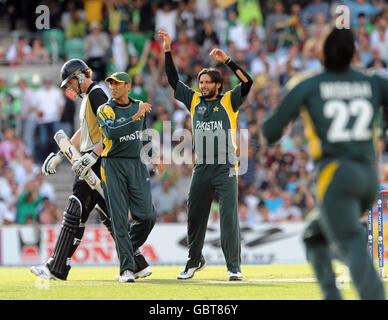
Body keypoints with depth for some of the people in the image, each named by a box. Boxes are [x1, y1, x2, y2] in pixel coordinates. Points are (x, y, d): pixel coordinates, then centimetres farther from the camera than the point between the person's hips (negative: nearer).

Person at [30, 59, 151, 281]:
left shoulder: (96, 94, -10)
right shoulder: (88, 97, 22)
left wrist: (93, 154, -28)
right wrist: (60, 155, 29)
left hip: (98, 162, -10)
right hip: (93, 164, 10)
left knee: (75, 214, -9)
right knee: (108, 215, 9)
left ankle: (58, 269, -9)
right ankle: (138, 265, 9)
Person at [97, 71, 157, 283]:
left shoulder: (139, 107, 12)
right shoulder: (105, 110, -1)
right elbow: (111, 133, -20)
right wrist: (134, 117, -25)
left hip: (137, 164, 3)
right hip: (113, 165, -3)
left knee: (147, 217, -6)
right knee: (120, 219, -7)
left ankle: (129, 251, 20)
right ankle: (126, 268, -7)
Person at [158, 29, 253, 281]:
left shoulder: (228, 101, 1)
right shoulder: (194, 100, 13)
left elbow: (247, 83, -12)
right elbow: (173, 80, 14)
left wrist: (227, 60, -18)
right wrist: (168, 51, 7)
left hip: (225, 168, -5)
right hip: (201, 169, 5)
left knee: (229, 217, -8)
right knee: (195, 216, 10)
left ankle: (234, 266, -7)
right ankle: (195, 261, 26)